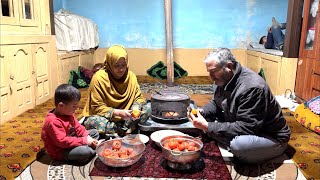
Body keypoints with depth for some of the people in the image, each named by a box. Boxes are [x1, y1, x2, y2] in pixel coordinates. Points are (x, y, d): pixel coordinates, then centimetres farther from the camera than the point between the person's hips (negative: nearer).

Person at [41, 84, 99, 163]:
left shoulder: (68, 113, 1)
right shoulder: (53, 122, -28)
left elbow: (78, 127, 7)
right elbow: (62, 141, -32)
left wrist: (87, 136, -11)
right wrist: (84, 141, -30)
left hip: (71, 140, 9)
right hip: (60, 152, -9)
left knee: (95, 132, 10)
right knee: (85, 151, -31)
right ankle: (93, 150, 0)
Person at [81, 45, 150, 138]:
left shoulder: (131, 76, -6)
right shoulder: (99, 78, -19)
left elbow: (139, 97, 1)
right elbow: (97, 108, -17)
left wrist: (136, 108, -22)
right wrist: (118, 112, -31)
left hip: (124, 117, 4)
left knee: (147, 108, -13)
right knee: (94, 122, -36)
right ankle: (127, 130, -15)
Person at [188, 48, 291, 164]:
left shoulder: (252, 87, -30)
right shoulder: (222, 81, -3)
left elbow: (245, 128, -32)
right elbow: (215, 103, 11)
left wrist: (207, 127, -33)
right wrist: (202, 112, -12)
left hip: (272, 137, -8)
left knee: (238, 145, -37)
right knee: (209, 120, -4)